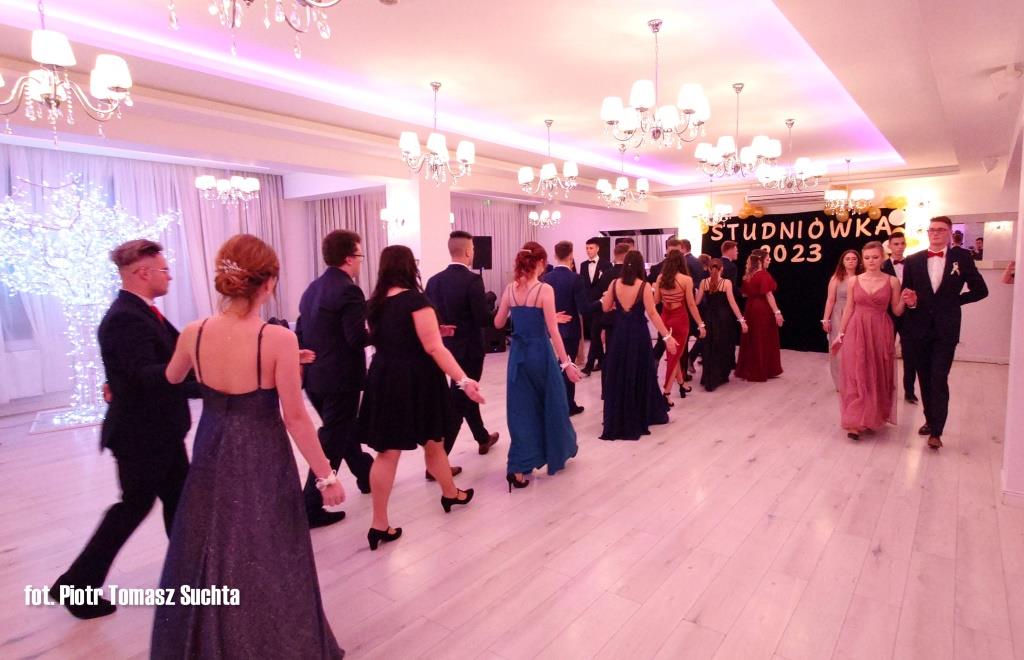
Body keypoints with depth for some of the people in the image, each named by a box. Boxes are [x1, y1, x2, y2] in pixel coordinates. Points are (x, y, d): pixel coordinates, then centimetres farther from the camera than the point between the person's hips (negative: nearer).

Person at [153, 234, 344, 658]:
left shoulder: (193, 333, -9)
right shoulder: (279, 340, -23)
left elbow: (171, 379, 14)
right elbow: (295, 419, -18)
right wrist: (326, 476, -8)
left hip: (211, 457, 5)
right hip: (262, 462, -5)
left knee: (209, 556, 25)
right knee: (267, 566, 14)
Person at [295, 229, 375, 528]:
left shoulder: (312, 288, 9)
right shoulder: (348, 290, -17)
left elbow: (300, 333, 11)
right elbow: (357, 339, -23)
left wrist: (314, 357, 20)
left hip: (315, 377, 9)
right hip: (339, 379, -9)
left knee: (343, 430, 23)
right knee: (331, 443, 2)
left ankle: (366, 476, 42)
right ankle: (310, 508, 9)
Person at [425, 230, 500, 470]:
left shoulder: (434, 280, 0)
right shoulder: (472, 280, -18)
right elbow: (484, 319, -20)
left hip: (446, 348, 7)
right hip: (468, 349, -7)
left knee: (466, 394, 24)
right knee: (458, 404, 1)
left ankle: (483, 438, 43)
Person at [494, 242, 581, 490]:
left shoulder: (510, 288, 1)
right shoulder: (545, 289, -13)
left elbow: (498, 324, 8)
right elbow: (553, 331, -16)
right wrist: (566, 363, -12)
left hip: (518, 353, 4)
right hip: (540, 352, -4)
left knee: (521, 408, 10)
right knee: (552, 403, 16)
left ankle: (518, 467, 4)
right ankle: (559, 451, 36)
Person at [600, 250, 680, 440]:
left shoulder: (614, 284, -4)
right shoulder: (644, 286, -13)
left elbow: (606, 308, 6)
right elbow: (652, 314, -16)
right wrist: (667, 336, -13)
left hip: (619, 333, 3)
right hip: (639, 334, -3)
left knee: (619, 374, 13)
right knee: (639, 374, 12)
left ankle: (617, 420, 21)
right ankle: (639, 418, 22)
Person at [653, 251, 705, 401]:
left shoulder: (660, 278, -1)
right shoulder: (686, 279, -11)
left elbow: (656, 300, 3)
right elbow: (691, 305, -10)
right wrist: (700, 324, -2)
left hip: (665, 318, 4)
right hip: (680, 319, -4)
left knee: (673, 353, 21)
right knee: (675, 354, 5)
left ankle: (681, 384, 34)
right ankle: (666, 392, 3)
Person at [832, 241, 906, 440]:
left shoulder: (892, 281, 1)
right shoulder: (853, 280, 3)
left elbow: (897, 311, 4)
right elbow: (849, 309, 7)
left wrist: (904, 300, -16)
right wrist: (840, 334, 6)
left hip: (881, 333, 0)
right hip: (856, 331, 0)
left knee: (878, 376, 8)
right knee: (856, 376, -2)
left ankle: (874, 417, 24)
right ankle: (855, 422, -1)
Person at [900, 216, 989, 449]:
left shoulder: (962, 257, 1)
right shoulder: (913, 260, 4)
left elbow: (980, 290, 6)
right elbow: (905, 294, 7)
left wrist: (954, 301, -3)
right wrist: (910, 301, -14)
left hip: (945, 330, -2)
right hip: (919, 329, 2)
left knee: (939, 380, -7)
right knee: (925, 379, 12)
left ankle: (936, 431, -1)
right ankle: (930, 420, 26)